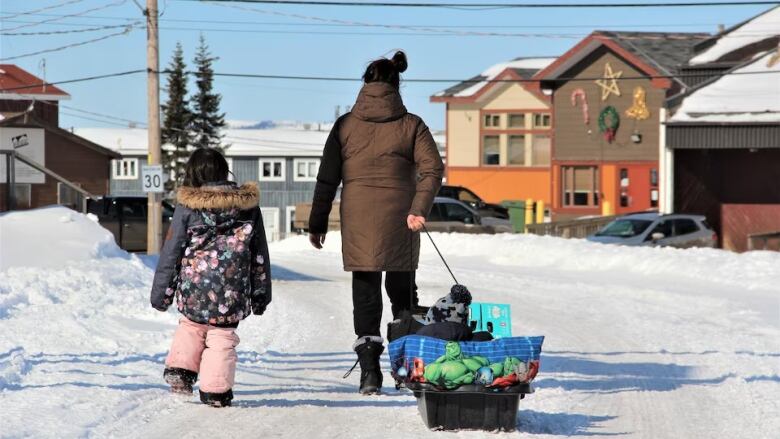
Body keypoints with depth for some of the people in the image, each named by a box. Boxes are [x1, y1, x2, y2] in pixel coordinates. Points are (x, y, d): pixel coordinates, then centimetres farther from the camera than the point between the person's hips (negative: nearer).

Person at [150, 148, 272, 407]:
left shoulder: (187, 206, -2)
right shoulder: (248, 205, 5)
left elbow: (171, 252, 1)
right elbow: (260, 254, 12)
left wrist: (161, 292, 9)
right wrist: (261, 294, 20)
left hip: (194, 289, 0)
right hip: (233, 294, 0)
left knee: (190, 326, 22)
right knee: (222, 337, 8)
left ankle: (180, 369, 10)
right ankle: (216, 390, 2)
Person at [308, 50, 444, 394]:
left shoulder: (346, 125, 3)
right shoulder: (411, 125, 1)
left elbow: (327, 179, 4)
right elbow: (432, 169, -11)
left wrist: (317, 224, 9)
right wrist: (419, 210, -17)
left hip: (358, 222, 0)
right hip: (399, 223, 0)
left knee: (365, 294, 4)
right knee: (402, 291, 16)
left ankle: (369, 370, -9)